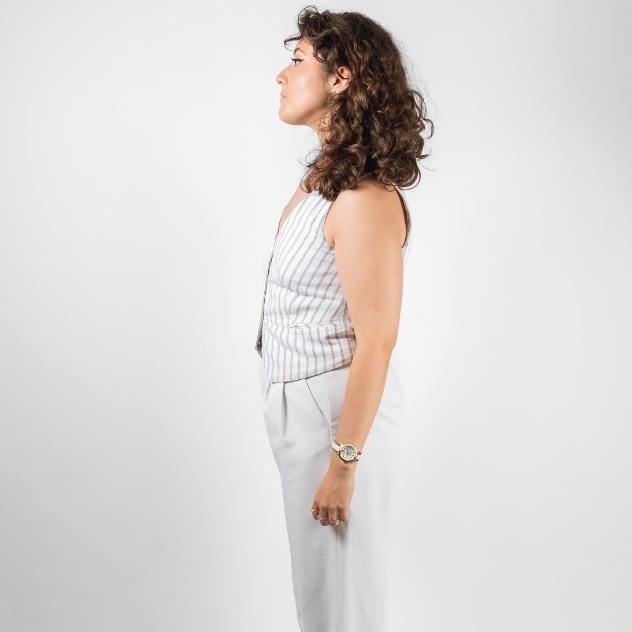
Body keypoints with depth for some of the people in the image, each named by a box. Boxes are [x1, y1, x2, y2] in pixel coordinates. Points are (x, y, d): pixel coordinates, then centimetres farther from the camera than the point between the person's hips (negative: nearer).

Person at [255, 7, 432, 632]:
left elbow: (376, 342, -23)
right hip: (298, 401, 9)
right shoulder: (323, 176, 6)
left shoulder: (364, 199, -22)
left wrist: (343, 463, -20)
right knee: (316, 578, 22)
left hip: (339, 410, -9)